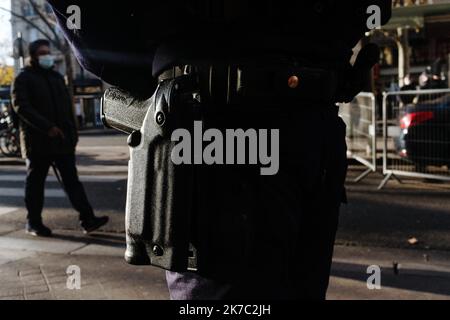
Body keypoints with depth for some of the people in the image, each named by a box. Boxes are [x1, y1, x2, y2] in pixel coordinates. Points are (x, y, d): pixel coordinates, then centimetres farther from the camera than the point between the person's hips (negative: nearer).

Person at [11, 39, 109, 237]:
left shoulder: (57, 78, 18)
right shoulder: (24, 79, -1)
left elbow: (68, 108, 21)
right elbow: (21, 108, -14)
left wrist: (72, 133, 12)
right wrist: (47, 127, -22)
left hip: (62, 140, 5)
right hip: (38, 141, -5)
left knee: (72, 179, 0)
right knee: (35, 182, 5)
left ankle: (87, 219, -5)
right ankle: (33, 222, 16)